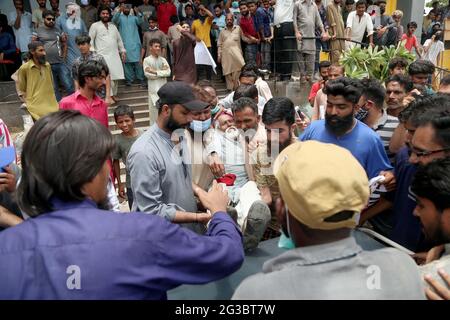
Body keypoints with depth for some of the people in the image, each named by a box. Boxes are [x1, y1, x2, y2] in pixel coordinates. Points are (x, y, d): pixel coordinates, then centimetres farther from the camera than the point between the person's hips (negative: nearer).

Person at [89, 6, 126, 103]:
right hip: (102, 55, -5)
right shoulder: (95, 26, 5)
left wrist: (123, 51, 16)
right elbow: (90, 40, 1)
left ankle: (114, 94, 15)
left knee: (115, 75, 2)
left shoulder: (113, 26, 19)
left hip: (115, 55, 5)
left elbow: (119, 40, 23)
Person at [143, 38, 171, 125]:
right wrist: (162, 72, -12)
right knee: (154, 108, 0)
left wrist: (155, 72, -15)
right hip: (153, 88, -4)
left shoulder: (163, 59, 6)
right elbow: (148, 74, -14)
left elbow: (168, 72, -6)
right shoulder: (147, 60, -4)